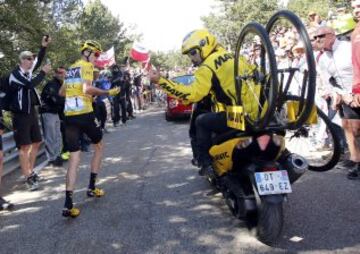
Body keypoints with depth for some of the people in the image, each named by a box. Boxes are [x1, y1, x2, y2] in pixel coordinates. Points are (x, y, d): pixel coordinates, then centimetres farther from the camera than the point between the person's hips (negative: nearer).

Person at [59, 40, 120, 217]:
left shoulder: (71, 69, 21)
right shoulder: (86, 66, -2)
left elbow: (61, 92, 26)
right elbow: (87, 89, -19)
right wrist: (107, 93, -12)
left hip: (69, 116, 6)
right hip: (84, 114, -6)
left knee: (74, 159, 3)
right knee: (98, 147, 19)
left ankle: (68, 204, -7)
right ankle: (91, 188, 22)